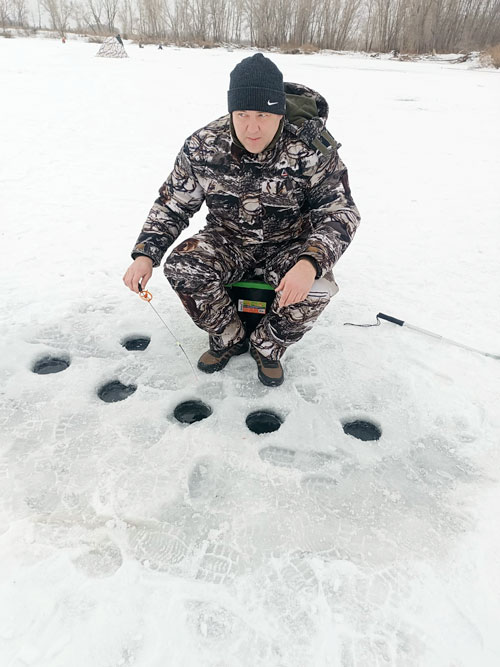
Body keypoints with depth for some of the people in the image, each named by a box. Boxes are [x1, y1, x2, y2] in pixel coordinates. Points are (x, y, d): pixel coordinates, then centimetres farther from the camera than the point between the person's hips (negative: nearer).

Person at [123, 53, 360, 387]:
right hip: (229, 240, 2)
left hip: (290, 245, -1)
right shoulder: (203, 146, -13)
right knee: (181, 267, -25)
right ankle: (229, 339, 1)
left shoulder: (311, 147, -21)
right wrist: (145, 255, -16)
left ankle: (267, 347, 1)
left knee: (316, 290, -31)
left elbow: (340, 211, -19)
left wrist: (310, 264, -39)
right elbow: (172, 204, -3)